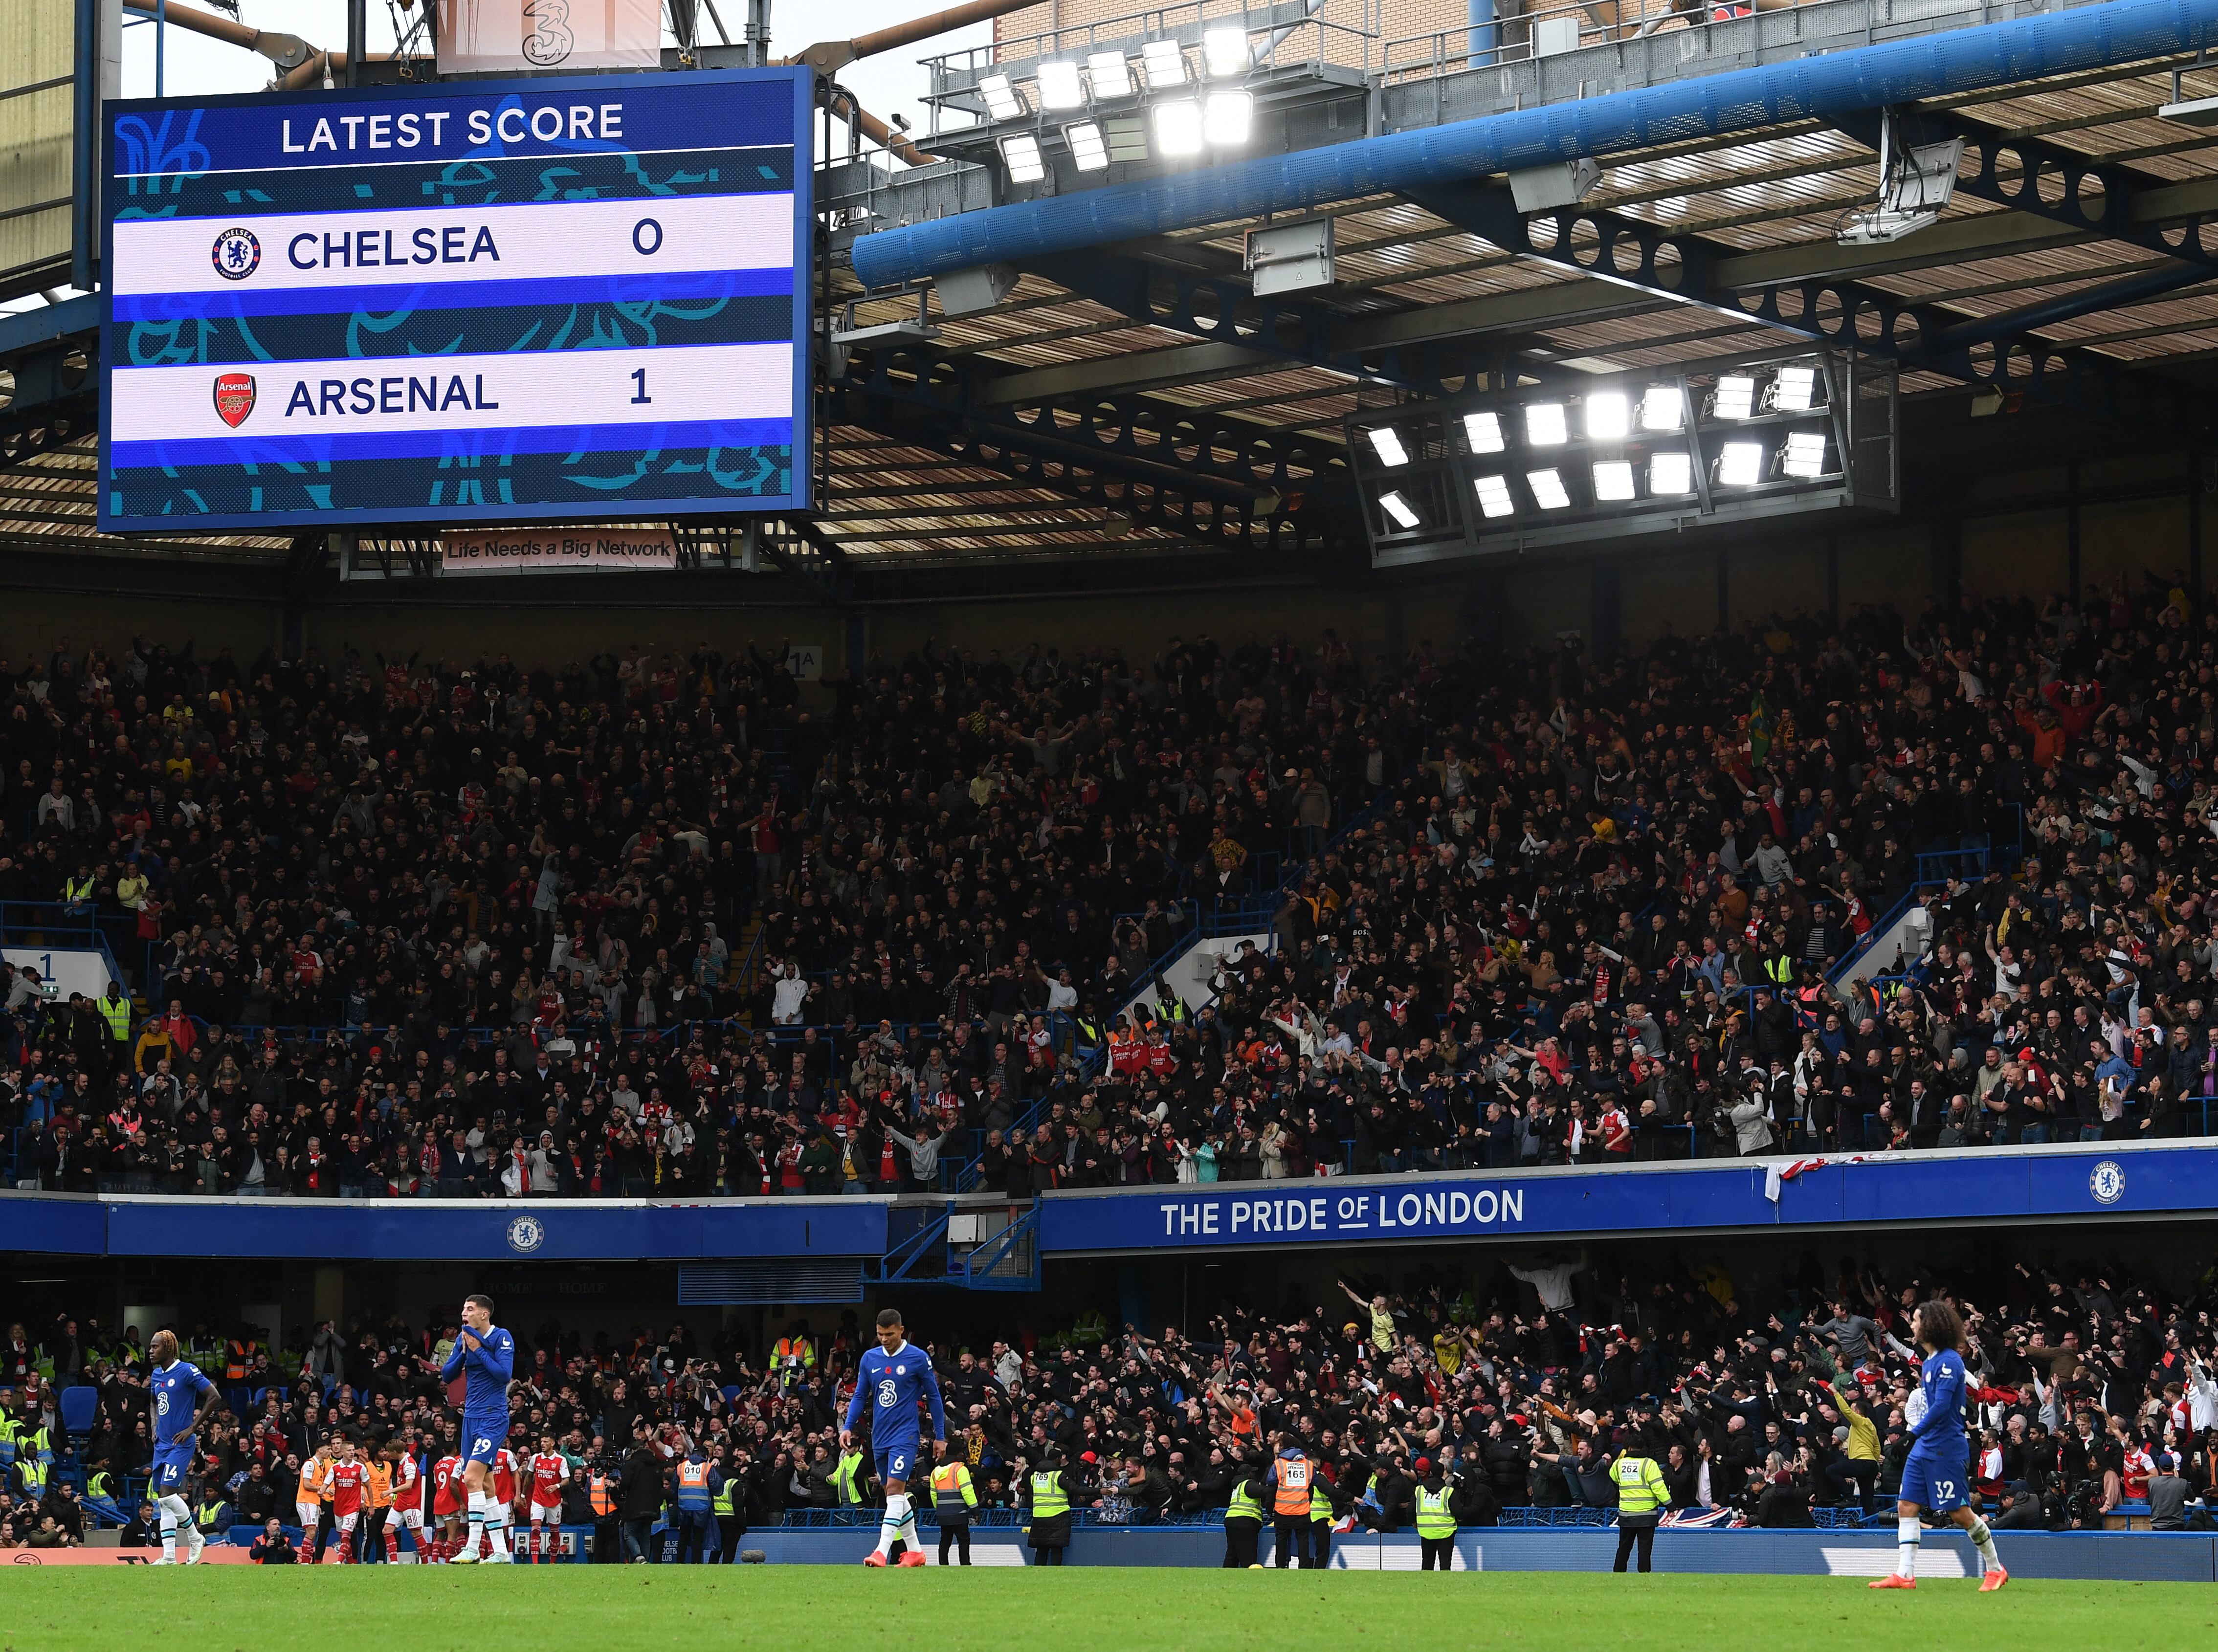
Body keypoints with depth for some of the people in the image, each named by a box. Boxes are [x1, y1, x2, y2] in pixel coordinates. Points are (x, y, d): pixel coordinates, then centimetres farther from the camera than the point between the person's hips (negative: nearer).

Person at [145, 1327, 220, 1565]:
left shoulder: (187, 1371, -12)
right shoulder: (157, 1374, 12)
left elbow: (215, 1398, -16)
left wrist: (193, 1428, -16)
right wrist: (155, 1428, 14)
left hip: (181, 1444, -8)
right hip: (162, 1444, 8)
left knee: (167, 1495, -17)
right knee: (163, 1502, 4)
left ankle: (195, 1538, 3)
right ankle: (169, 1556, 5)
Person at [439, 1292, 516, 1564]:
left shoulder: (502, 1338, -9)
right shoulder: (464, 1339, 11)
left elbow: (504, 1374, -19)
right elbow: (447, 1375, 9)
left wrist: (478, 1350, -16)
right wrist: (463, 1352, -6)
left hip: (494, 1417, -8)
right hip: (471, 1417, 8)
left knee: (472, 1478, -20)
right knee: (484, 1485, 8)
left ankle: (472, 1549, -20)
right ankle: (501, 1551, 12)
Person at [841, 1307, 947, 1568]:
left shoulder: (918, 1358, -6)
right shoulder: (870, 1358, 7)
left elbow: (934, 1397, 1)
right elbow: (860, 1396, 14)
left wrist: (940, 1436, 2)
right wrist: (847, 1427, 2)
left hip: (905, 1435, -6)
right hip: (880, 1436, 6)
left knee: (894, 1489, -17)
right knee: (895, 1494, 11)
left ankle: (881, 1551, -24)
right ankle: (915, 1551, 21)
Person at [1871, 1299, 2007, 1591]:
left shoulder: (1949, 1362, -15)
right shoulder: (1929, 1362, 14)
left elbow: (1941, 1406, -23)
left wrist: (1916, 1432, -18)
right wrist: (1917, 1436, 13)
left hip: (1946, 1449, -9)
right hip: (1923, 1448, 9)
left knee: (1959, 1512, -4)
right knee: (1906, 1507, 2)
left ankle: (1995, 1569, 10)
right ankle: (1904, 1575, 0)